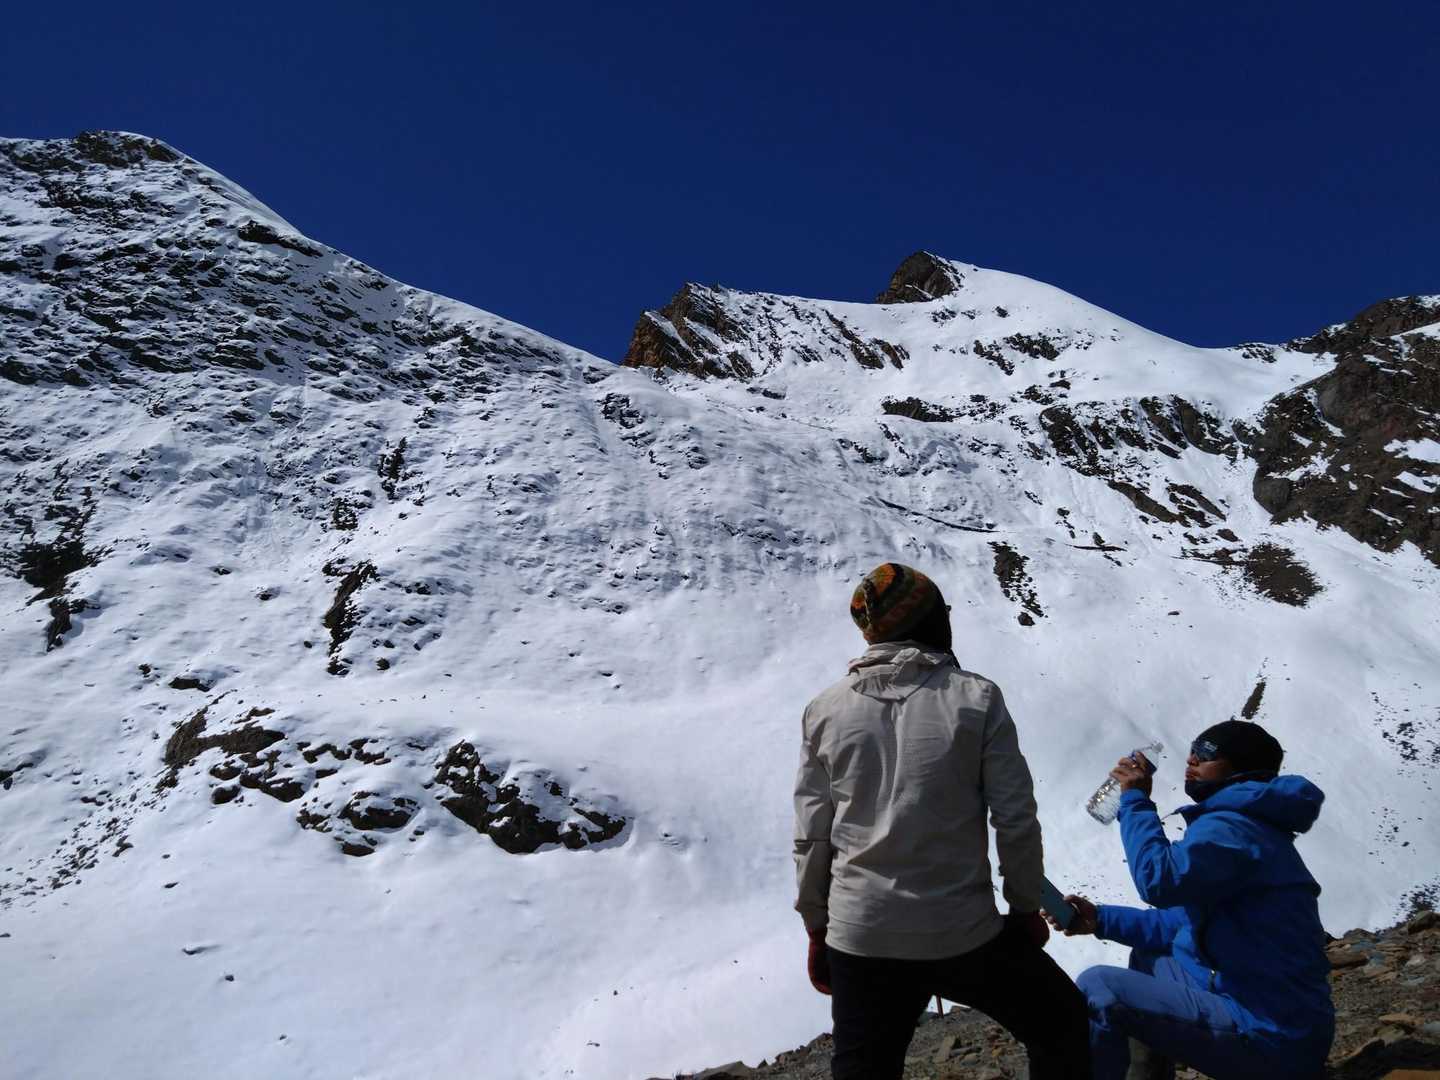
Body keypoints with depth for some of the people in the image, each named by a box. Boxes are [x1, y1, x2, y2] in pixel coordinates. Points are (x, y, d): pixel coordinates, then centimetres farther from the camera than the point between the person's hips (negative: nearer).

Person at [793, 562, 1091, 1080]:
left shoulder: (826, 709, -2)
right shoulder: (976, 698, -8)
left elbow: (811, 838, 0)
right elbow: (1016, 820, -6)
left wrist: (817, 929, 13)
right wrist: (1026, 907, 10)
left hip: (858, 938, 2)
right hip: (964, 934, -2)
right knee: (1060, 1024, 24)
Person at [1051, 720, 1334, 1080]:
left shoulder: (1233, 827, -16)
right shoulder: (1241, 825, 17)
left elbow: (1159, 880, -32)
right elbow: (1186, 922, 20)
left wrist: (1135, 799, -19)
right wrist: (1102, 919, 11)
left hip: (1269, 1039, -11)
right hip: (1283, 1018, 11)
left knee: (1097, 988, -15)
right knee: (1147, 959, 24)